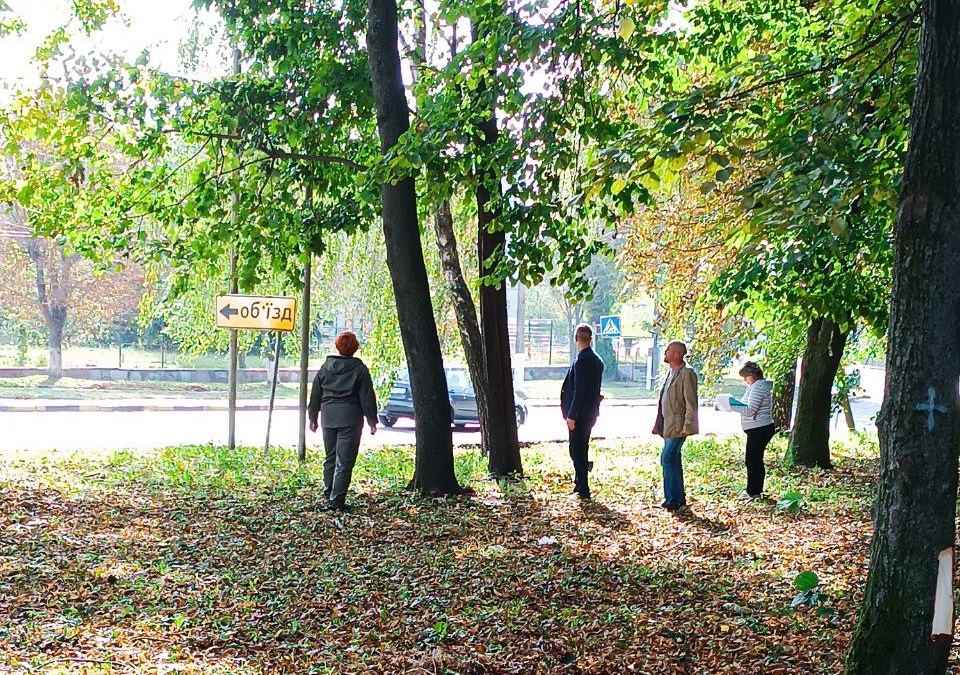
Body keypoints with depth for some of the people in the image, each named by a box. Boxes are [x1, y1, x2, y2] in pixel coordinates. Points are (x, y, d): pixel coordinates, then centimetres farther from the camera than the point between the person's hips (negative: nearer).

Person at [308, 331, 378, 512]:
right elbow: (367, 397, -3)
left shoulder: (325, 367, 7)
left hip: (328, 418, 4)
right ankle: (336, 501, -8)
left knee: (330, 458, 17)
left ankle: (329, 496, 21)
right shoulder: (359, 369, -5)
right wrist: (372, 420, 4)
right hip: (350, 420, -4)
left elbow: (315, 395, 12)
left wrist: (313, 417, 21)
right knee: (344, 462, -3)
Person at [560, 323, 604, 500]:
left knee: (577, 451, -3)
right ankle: (580, 486, 28)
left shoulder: (583, 360, -19)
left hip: (580, 414, -9)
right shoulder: (596, 360, 11)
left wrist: (571, 416, -19)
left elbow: (579, 391, -22)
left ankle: (583, 491, 1)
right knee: (581, 449, 19)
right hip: (590, 412, 9)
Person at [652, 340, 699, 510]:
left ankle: (673, 499, -8)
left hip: (678, 426, -10)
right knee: (673, 460, 13)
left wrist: (687, 426, -21)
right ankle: (679, 498, 22)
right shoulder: (672, 372, 15)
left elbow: (691, 402, -17)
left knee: (668, 459, -13)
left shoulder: (687, 373, -14)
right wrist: (659, 424, 17)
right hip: (669, 425, 10)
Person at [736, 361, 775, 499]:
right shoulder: (759, 386, 15)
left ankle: (753, 492, -1)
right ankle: (756, 490, 23)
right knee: (756, 460, 16)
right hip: (759, 429, 11)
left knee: (751, 460, -5)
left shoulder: (758, 388, -18)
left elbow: (750, 411, -22)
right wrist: (736, 405, 10)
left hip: (759, 430, -11)